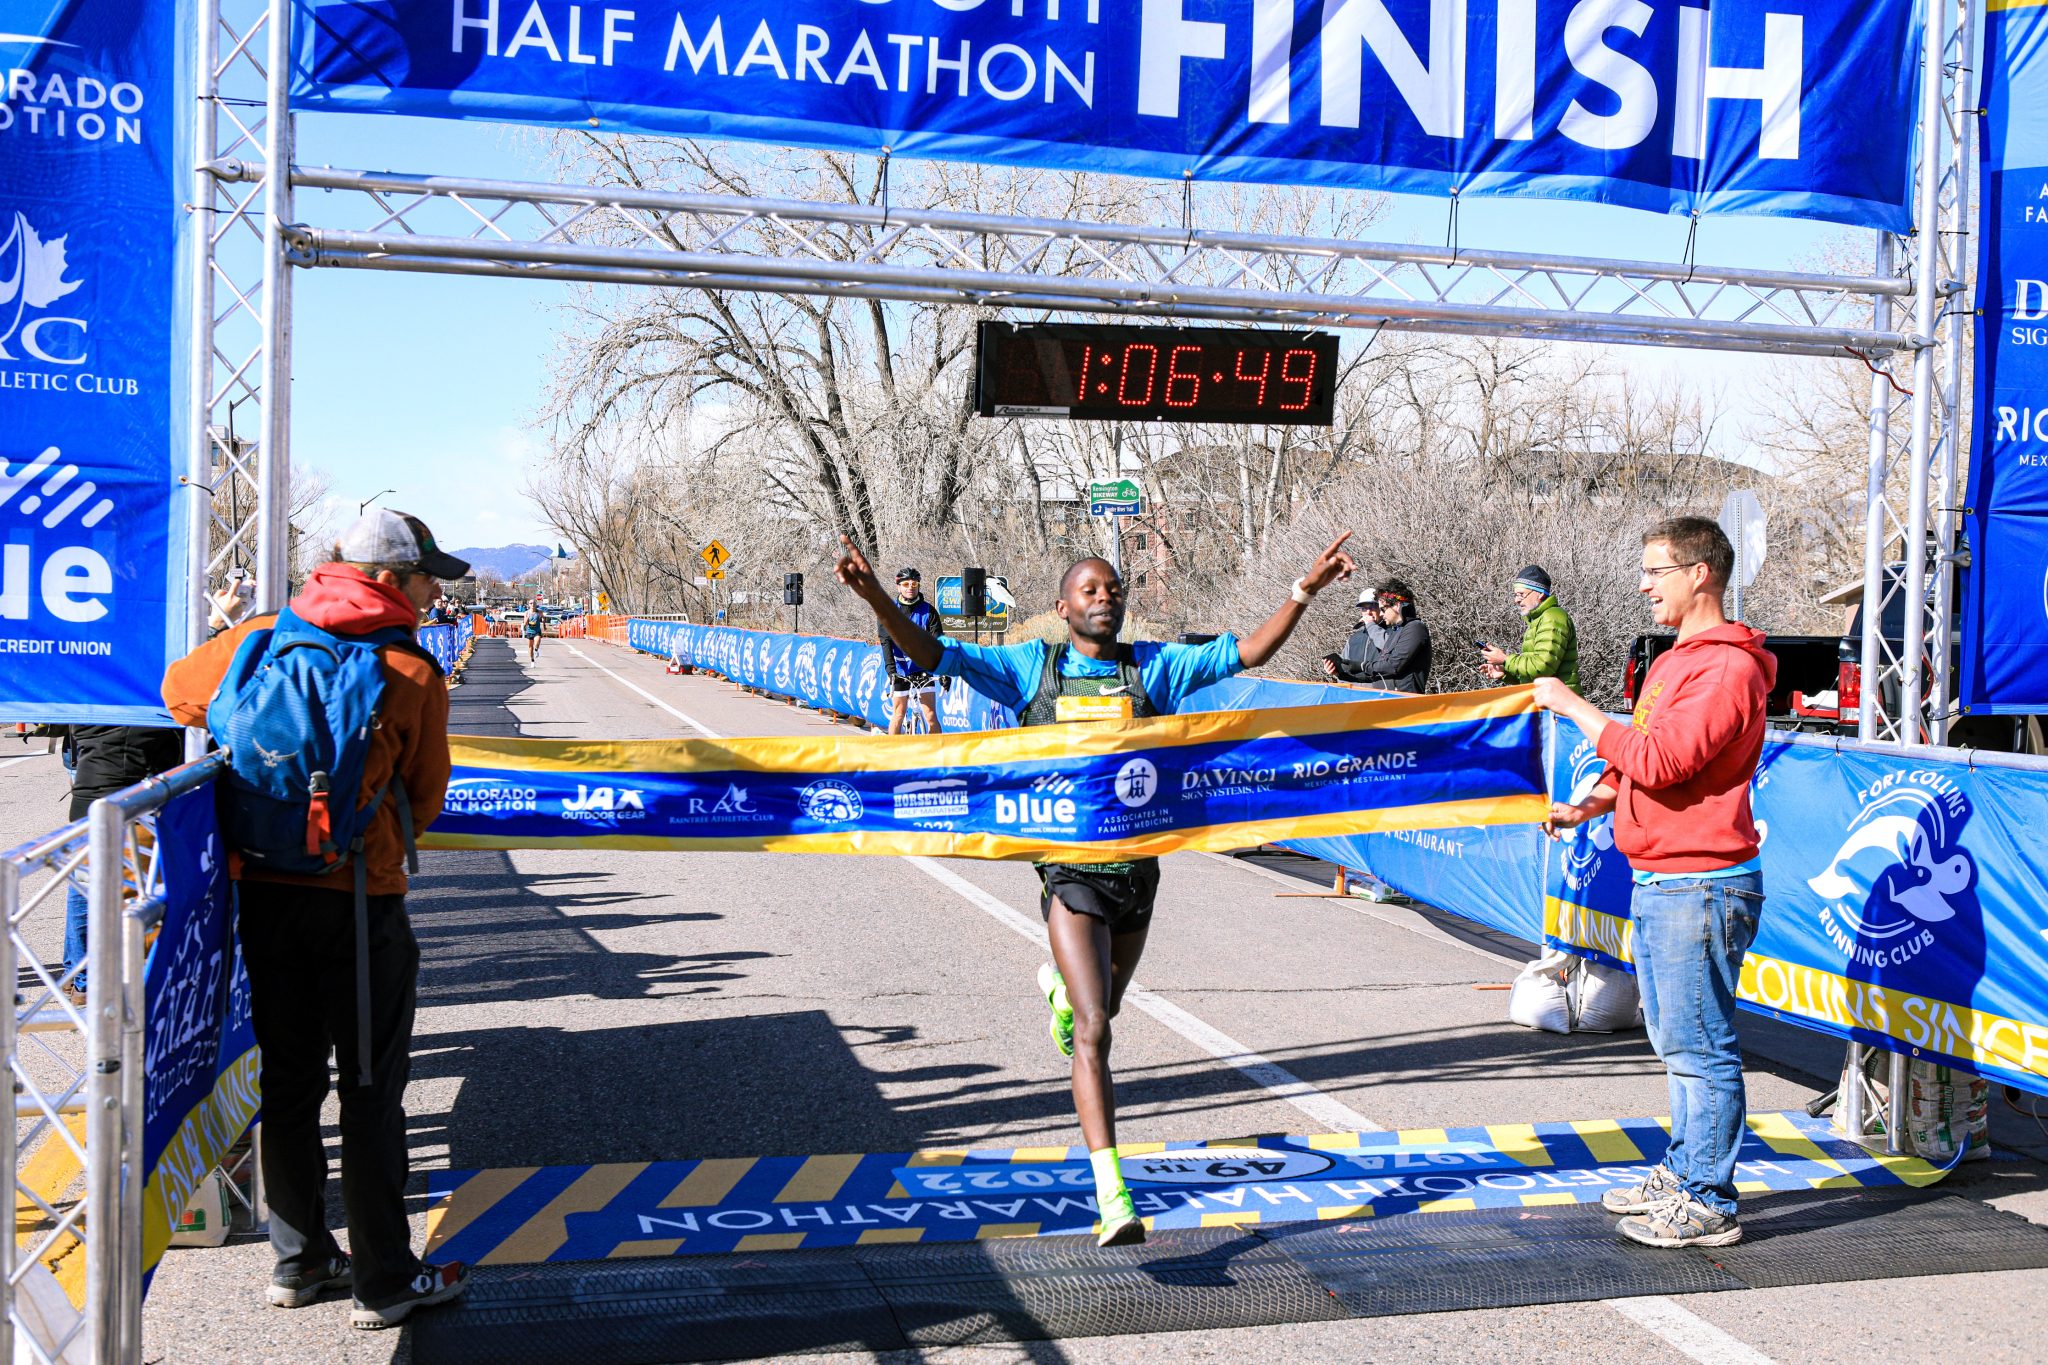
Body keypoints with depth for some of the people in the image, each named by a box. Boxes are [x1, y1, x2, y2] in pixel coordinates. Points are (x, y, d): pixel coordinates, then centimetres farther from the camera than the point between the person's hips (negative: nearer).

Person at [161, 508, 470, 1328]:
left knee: (289, 1077, 15)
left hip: (261, 890, 5)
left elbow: (182, 689, 22)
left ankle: (299, 1261, 26)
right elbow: (424, 799, 1)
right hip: (358, 895, -5)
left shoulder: (260, 640, 4)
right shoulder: (413, 673, -8)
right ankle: (384, 1279, 11)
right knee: (371, 1087, 4)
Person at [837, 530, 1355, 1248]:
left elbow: (1249, 651, 1)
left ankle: (1057, 987, 63)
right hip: (1071, 869, -3)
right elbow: (932, 655, -4)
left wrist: (1304, 589, -9)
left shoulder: (1153, 666, 4)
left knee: (1102, 1004, 24)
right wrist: (876, 597, -19)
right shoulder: (1032, 668, 0)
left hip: (1138, 864, 4)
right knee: (1093, 1028, -14)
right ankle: (1112, 1194, -13)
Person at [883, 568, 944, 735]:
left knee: (931, 715, -6)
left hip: (923, 668, 0)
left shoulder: (928, 610, -2)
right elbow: (886, 641, -11)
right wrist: (891, 668, -24)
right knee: (898, 714, 4)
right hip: (899, 670, 0)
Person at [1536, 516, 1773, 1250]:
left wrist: (1575, 707, -18)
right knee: (1675, 1039, 18)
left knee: (1700, 1046, -3)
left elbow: (1657, 760, -25)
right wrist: (1589, 805, 9)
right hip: (1658, 883, 10)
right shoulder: (1677, 661, 16)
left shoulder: (1728, 668, -17)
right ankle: (1682, 1173, 30)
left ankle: (1709, 1205, 5)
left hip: (1700, 886, -10)